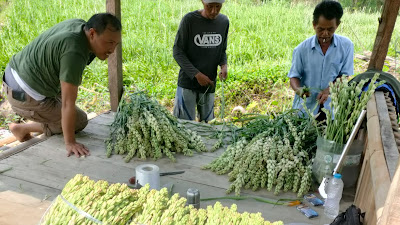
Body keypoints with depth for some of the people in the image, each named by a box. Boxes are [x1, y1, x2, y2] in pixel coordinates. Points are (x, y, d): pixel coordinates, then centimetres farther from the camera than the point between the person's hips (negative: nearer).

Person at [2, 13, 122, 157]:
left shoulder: (79, 24, -3)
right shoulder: (74, 53, -30)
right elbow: (68, 104, -28)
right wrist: (70, 143, -23)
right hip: (26, 98, -9)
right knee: (80, 121, 5)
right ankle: (23, 129, 9)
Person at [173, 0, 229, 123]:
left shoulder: (224, 21, 3)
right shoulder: (189, 19, -11)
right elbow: (177, 51, -8)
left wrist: (224, 65, -10)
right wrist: (196, 74, -17)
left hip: (209, 85, 4)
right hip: (188, 82, -4)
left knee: (206, 122, 11)